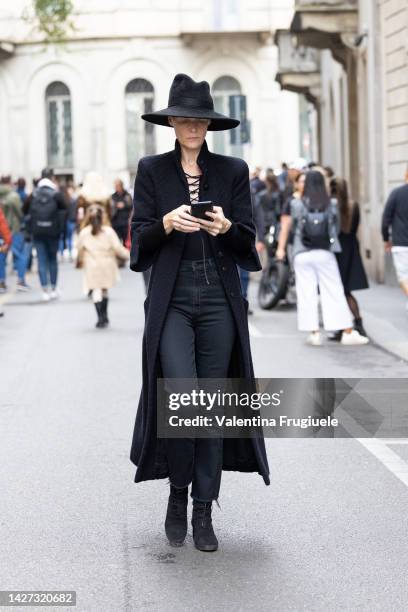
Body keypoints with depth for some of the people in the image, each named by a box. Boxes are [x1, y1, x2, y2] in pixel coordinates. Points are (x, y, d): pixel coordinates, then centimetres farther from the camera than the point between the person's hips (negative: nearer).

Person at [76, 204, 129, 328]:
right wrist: (128, 255, 6)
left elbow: (80, 249, 7)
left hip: (92, 266, -1)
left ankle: (101, 317, -14)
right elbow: (117, 248, -10)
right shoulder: (109, 231, -7)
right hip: (107, 265, 1)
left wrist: (79, 261, 26)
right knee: (104, 290, 16)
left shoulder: (84, 233, -4)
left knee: (96, 290, -1)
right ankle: (104, 316, 24)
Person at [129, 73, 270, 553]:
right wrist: (166, 224, -17)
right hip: (171, 301, -1)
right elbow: (139, 240, 3)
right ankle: (177, 495, 10)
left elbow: (247, 242, 6)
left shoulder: (233, 171, 7)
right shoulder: (152, 170, 5)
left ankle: (203, 512, 13)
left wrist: (226, 227, -15)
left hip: (219, 301, 2)